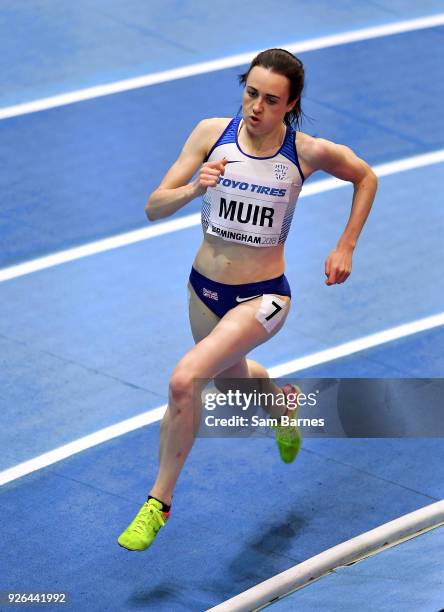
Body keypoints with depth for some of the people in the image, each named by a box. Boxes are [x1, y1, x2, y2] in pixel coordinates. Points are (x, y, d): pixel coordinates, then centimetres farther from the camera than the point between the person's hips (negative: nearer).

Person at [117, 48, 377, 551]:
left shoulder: (308, 153, -14)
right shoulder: (212, 133, -11)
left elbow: (365, 177, 7)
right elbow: (154, 208, -10)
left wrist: (346, 248, 2)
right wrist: (194, 189, -30)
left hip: (263, 297, -4)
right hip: (205, 287, 4)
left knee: (184, 380, -24)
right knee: (230, 383, 28)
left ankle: (159, 501, -7)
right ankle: (282, 397, 65)